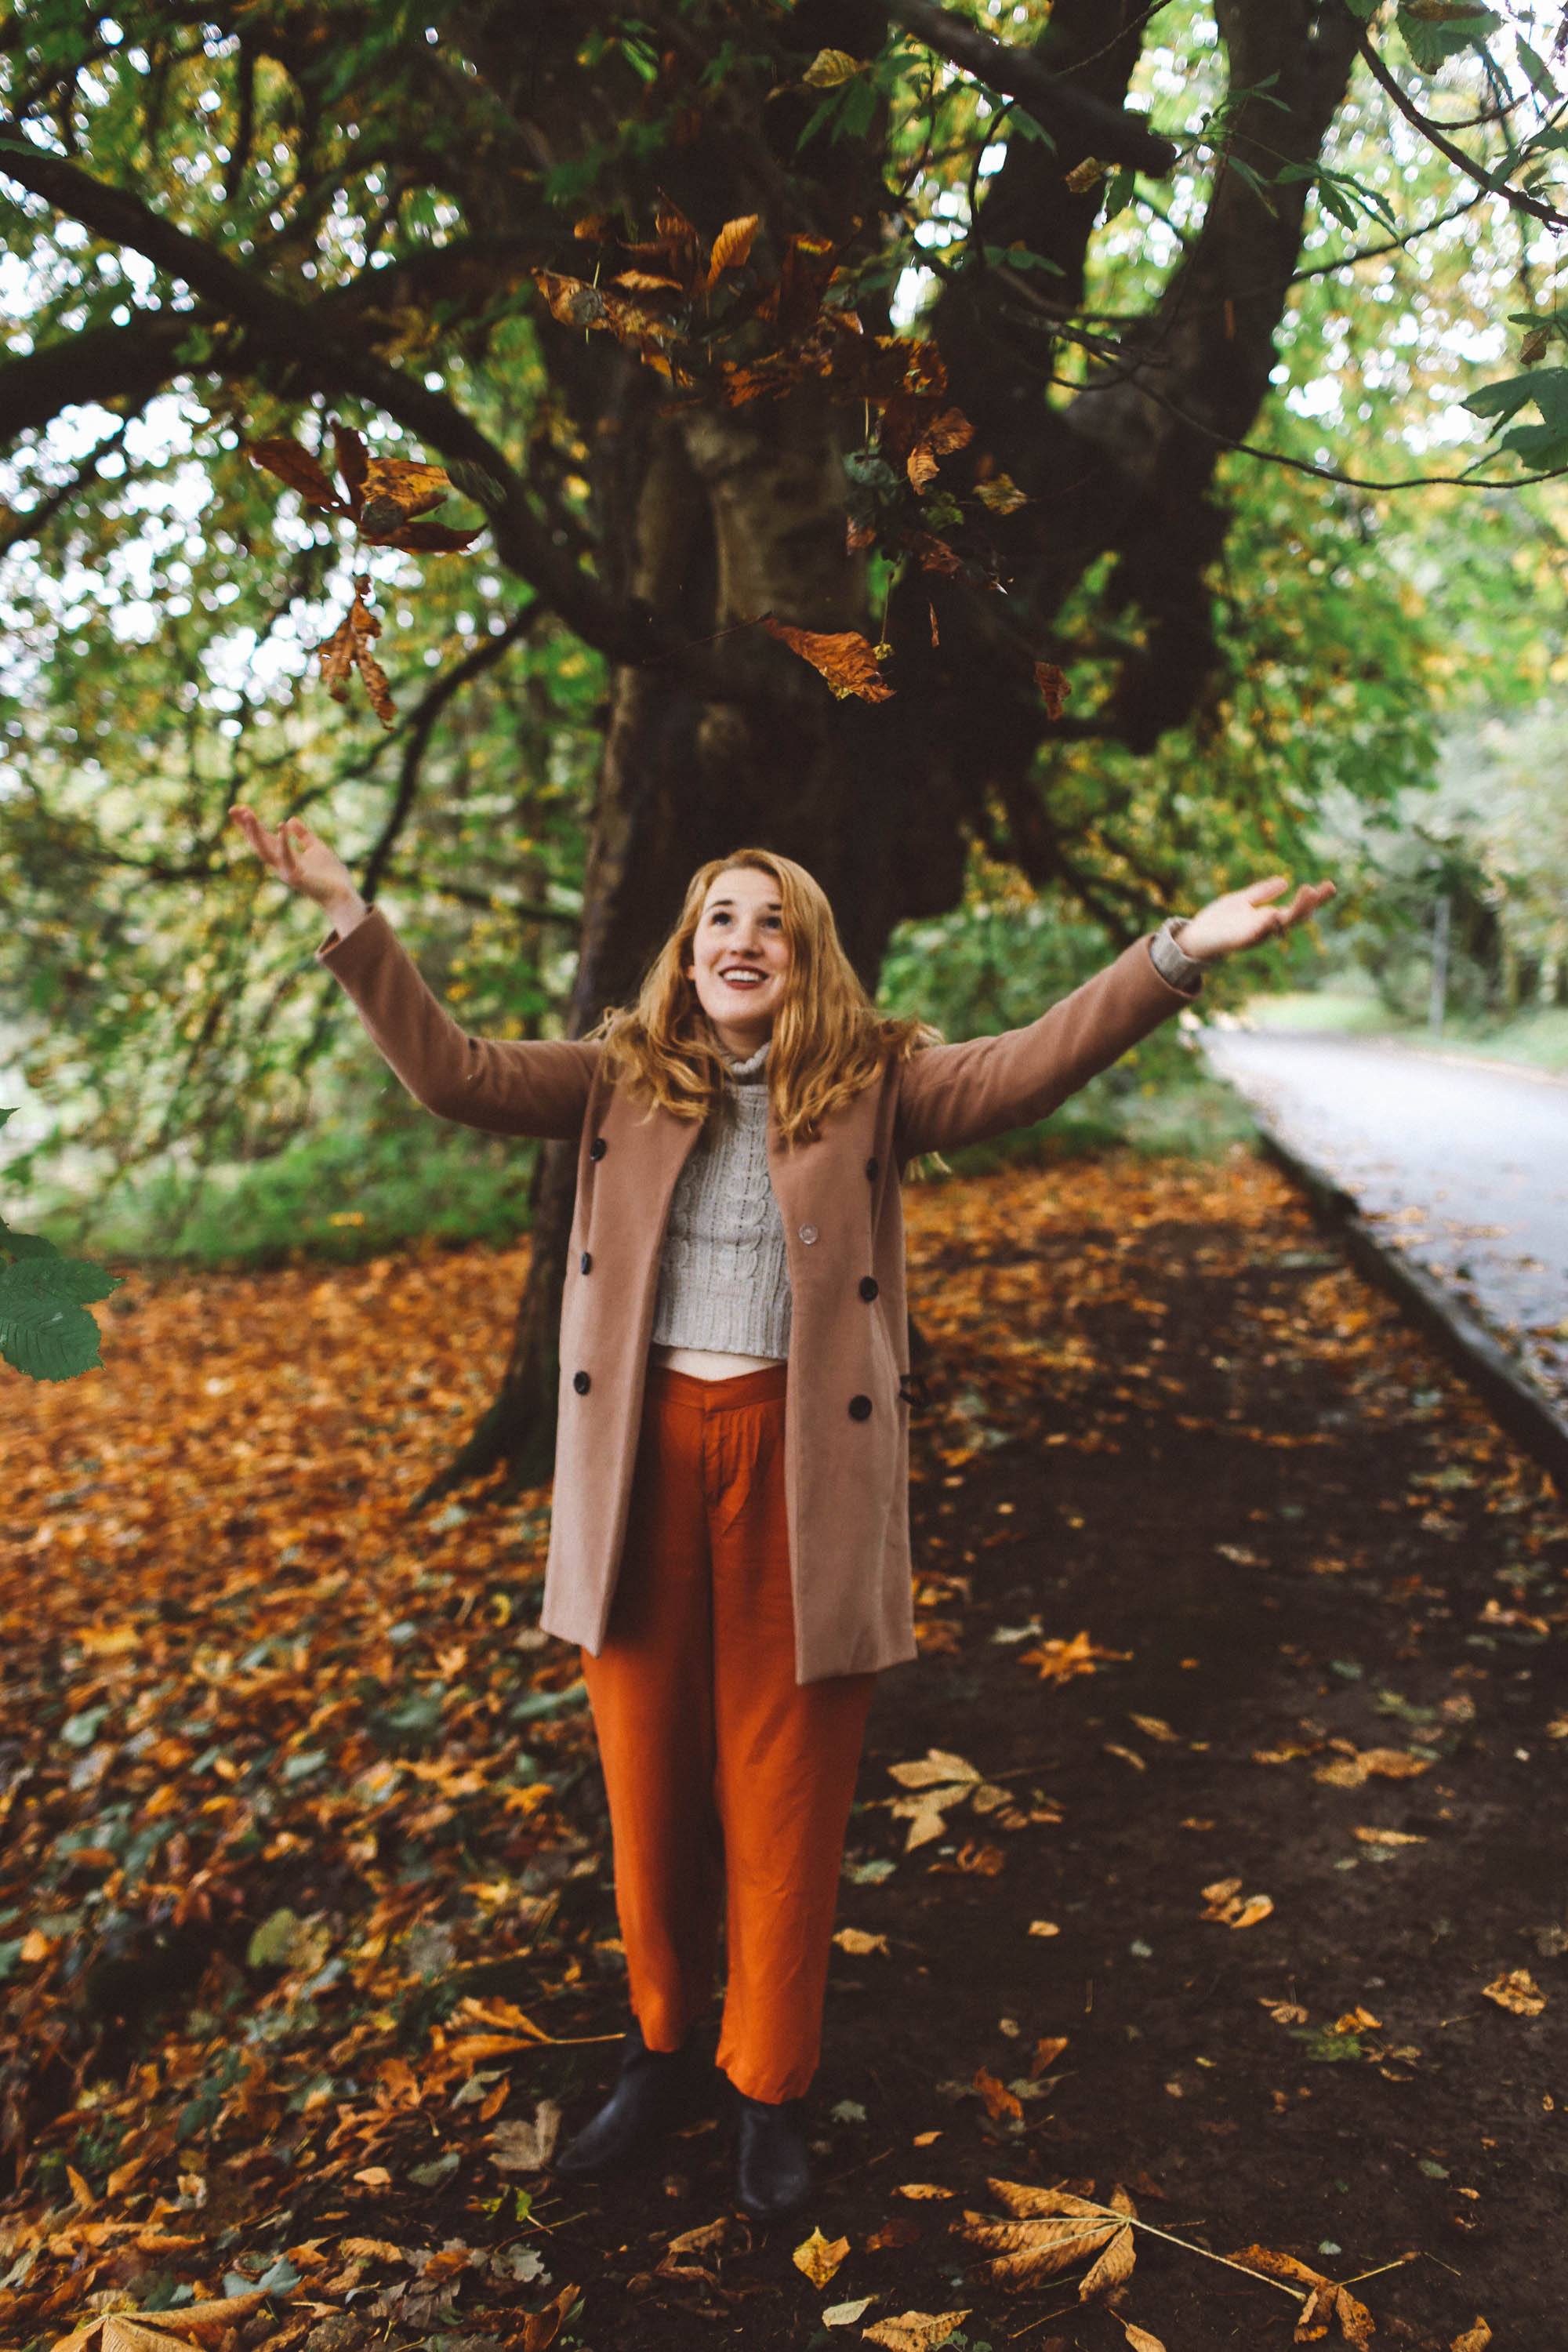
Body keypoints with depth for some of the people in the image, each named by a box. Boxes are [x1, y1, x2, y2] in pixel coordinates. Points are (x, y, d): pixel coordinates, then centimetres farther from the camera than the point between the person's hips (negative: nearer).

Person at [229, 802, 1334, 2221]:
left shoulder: (874, 1085, 0)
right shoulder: (618, 1080, 6)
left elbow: (1028, 1069, -13)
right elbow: (454, 1073, -1)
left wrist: (1179, 956, -26)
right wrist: (351, 918, -9)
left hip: (801, 1465, -2)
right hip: (641, 1462, 2)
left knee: (785, 1805, 10)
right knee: (649, 1789, 16)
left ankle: (771, 2090, 32)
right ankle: (663, 2052, 39)